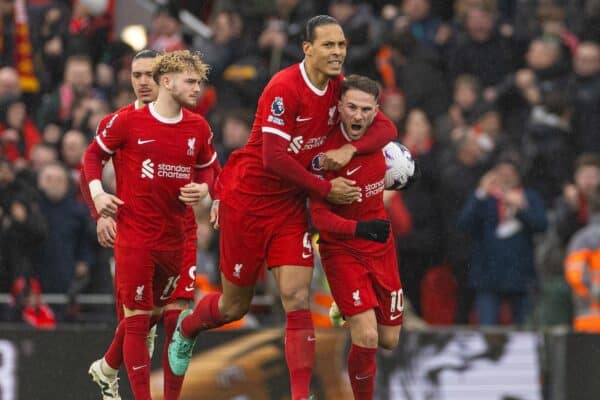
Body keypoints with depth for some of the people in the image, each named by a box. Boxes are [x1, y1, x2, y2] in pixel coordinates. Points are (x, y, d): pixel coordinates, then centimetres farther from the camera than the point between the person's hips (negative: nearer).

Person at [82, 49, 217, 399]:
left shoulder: (199, 128, 4)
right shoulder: (128, 122, -7)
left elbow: (208, 169, 17)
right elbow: (94, 154, 6)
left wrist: (203, 188, -5)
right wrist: (97, 193, -7)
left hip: (175, 236, 5)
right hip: (135, 235, -5)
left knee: (152, 314, 14)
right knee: (137, 318, -4)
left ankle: (107, 369, 37)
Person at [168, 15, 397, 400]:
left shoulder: (339, 87, 0)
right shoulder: (284, 88, -22)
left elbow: (386, 128, 3)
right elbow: (274, 158, -25)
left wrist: (350, 148, -16)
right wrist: (325, 188, -18)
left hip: (289, 205, 5)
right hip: (247, 198, -5)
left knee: (298, 298, -10)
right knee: (235, 306, 9)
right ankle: (187, 327, 42)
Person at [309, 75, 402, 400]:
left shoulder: (377, 133, -8)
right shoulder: (326, 152, -24)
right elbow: (319, 215, -25)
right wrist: (360, 228, -40)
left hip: (380, 244, 6)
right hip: (341, 248, -6)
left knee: (389, 340, 11)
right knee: (367, 337, -20)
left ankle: (348, 312, 43)